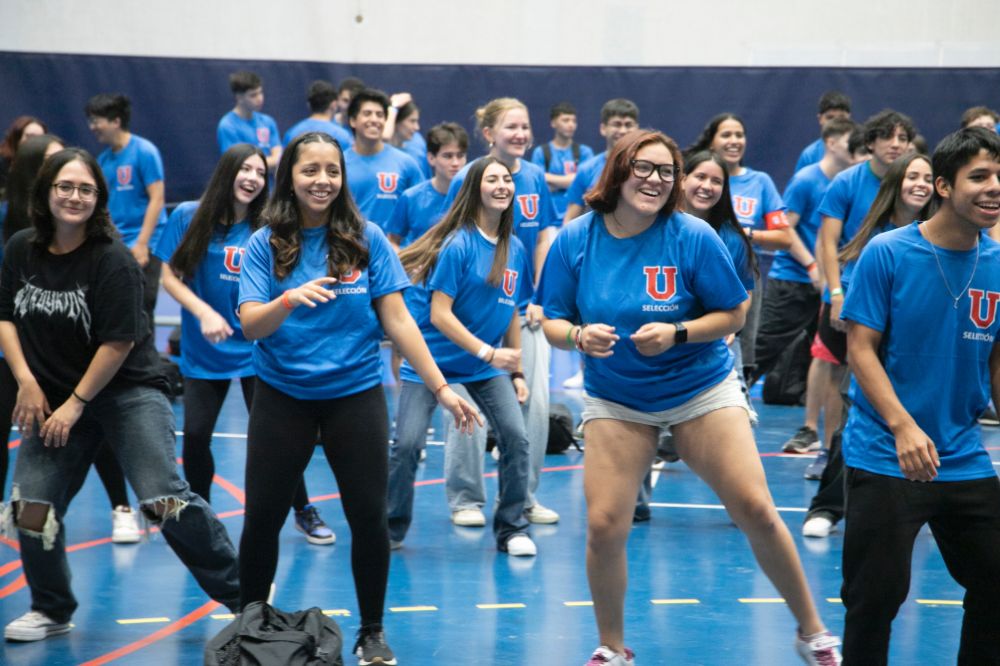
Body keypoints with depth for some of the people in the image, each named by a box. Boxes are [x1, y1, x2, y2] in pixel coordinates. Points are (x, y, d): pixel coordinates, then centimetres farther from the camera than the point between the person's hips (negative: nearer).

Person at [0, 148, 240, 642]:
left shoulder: (112, 259, -15)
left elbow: (118, 341, -16)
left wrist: (76, 405, -14)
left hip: (128, 391, -5)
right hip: (53, 397, 5)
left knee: (164, 499, -18)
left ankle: (242, 595, -5)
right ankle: (52, 612, 24)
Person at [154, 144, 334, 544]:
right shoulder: (188, 217, -4)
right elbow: (170, 276, -4)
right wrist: (204, 312, -16)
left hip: (255, 349, 0)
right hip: (203, 352, 1)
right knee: (195, 435, -1)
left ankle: (303, 511, 17)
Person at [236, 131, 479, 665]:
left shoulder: (366, 239, -2)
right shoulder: (265, 244, -2)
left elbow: (396, 318, -1)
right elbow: (250, 324, -12)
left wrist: (441, 387, -7)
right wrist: (289, 300, -33)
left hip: (355, 393, 0)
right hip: (282, 395, 0)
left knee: (369, 516, 0)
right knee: (262, 516, 3)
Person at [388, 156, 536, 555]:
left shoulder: (515, 250, 2)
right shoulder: (458, 244, -16)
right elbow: (439, 315, -18)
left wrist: (517, 371, 10)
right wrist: (488, 353, -22)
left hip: (488, 364, 5)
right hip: (433, 358, -5)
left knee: (516, 436, -9)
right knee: (407, 444, -11)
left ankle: (511, 529, 8)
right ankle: (392, 528, 11)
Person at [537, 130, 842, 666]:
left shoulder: (693, 237, -13)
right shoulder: (575, 241, -7)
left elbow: (734, 314, -7)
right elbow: (552, 323, -1)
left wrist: (677, 333, -23)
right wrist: (579, 335, -24)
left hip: (701, 389, -1)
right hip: (615, 399, 1)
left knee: (756, 511, -7)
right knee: (603, 526, -9)